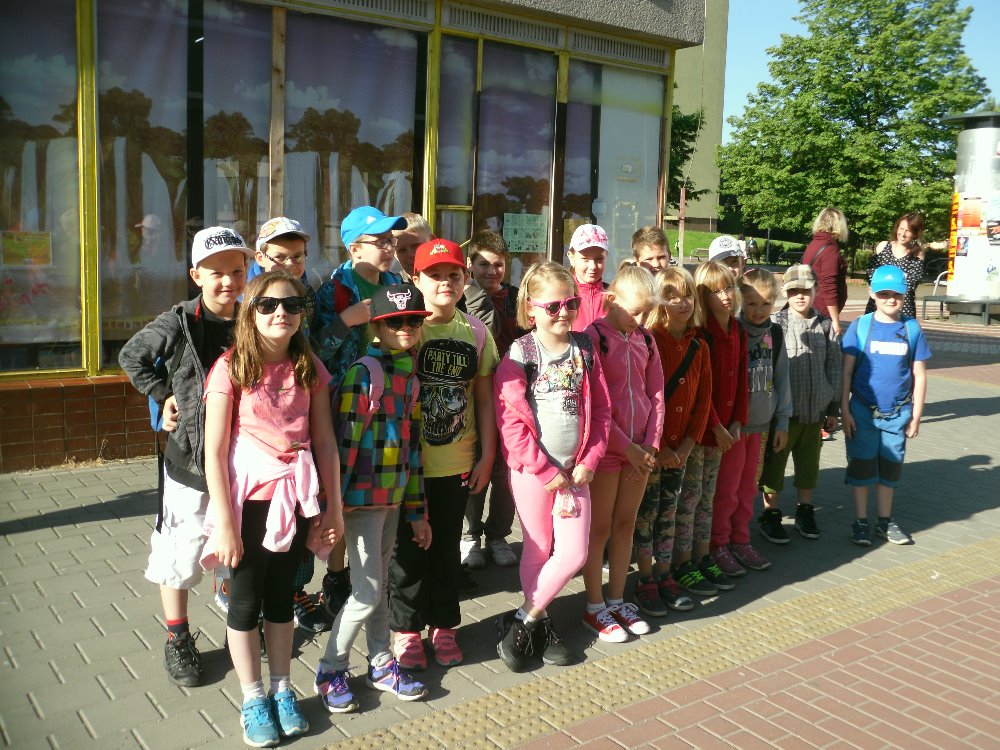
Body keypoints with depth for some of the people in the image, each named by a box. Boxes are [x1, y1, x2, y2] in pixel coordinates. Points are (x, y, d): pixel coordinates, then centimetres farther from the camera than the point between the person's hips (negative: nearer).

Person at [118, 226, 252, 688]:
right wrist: (163, 396, -3)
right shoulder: (180, 322, -11)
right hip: (190, 459, -3)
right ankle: (178, 641, 27)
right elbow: (131, 357, 5)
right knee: (181, 554, 7)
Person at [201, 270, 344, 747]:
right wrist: (225, 522, -13)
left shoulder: (308, 368, 1)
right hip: (249, 499, -3)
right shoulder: (231, 368, -10)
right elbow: (214, 453, -11)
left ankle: (282, 690, 31)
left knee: (281, 596, 16)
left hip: (294, 498, 3)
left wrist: (333, 507, 3)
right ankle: (253, 699, 26)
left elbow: (324, 442, 3)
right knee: (245, 601, 9)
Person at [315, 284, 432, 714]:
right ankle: (331, 670, 16)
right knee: (368, 590, -3)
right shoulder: (365, 372, -14)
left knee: (380, 585, 17)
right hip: (362, 498, -7)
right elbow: (344, 440, -17)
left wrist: (417, 511, 15)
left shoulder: (410, 377, 10)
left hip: (393, 497, 7)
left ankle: (381, 665, 30)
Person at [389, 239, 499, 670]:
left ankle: (443, 626, 31)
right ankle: (406, 629, 26)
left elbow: (484, 398, 7)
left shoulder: (475, 331, 2)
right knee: (408, 548, 9)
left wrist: (487, 455, 5)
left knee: (447, 546, 14)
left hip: (457, 463, 3)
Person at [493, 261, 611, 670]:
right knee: (538, 551, 7)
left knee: (574, 553, 2)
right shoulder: (520, 354, -9)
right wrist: (549, 472, -12)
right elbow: (510, 420, -14)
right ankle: (539, 624, 27)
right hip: (532, 469, -4)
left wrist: (588, 462, -5)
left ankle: (522, 622, 18)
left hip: (574, 469, 4)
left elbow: (601, 409, 6)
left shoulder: (584, 349, 4)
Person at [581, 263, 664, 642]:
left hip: (640, 448, 6)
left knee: (625, 525, 14)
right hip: (606, 447, -5)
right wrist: (626, 446, -13)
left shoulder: (645, 340, 8)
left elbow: (656, 395, 9)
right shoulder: (594, 337, -11)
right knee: (599, 528, 5)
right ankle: (594, 608, 17)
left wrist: (651, 444, -2)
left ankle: (617, 600, 26)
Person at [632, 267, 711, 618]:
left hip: (680, 447, 5)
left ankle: (664, 576, 25)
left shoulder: (699, 347, 5)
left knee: (669, 511, 14)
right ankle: (645, 582, 15)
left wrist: (687, 444, -3)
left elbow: (703, 400, 6)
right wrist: (658, 446, -15)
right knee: (646, 510, 4)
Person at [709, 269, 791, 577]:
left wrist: (782, 421, 10)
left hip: (761, 424, 5)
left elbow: (781, 378, 11)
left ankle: (740, 541, 28)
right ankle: (719, 546, 17)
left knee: (747, 488, 15)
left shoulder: (775, 333, 5)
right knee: (726, 490, 3)